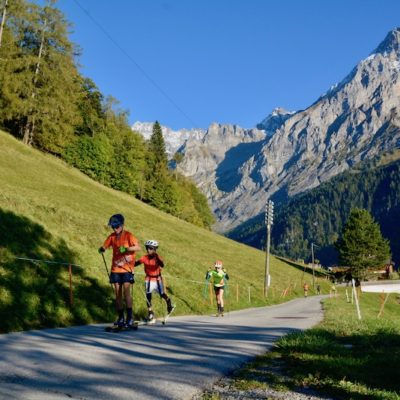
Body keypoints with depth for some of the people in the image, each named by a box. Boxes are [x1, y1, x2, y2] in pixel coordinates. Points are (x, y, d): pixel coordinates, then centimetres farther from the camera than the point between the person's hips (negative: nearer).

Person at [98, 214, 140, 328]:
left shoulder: (128, 236, -7)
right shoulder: (112, 237, 8)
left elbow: (138, 247, -18)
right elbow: (104, 247, 8)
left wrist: (126, 248, -33)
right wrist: (102, 249, -15)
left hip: (126, 268, -5)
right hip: (115, 268, 5)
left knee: (126, 291, -12)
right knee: (117, 293, 5)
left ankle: (130, 317, -5)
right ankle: (120, 317, 13)